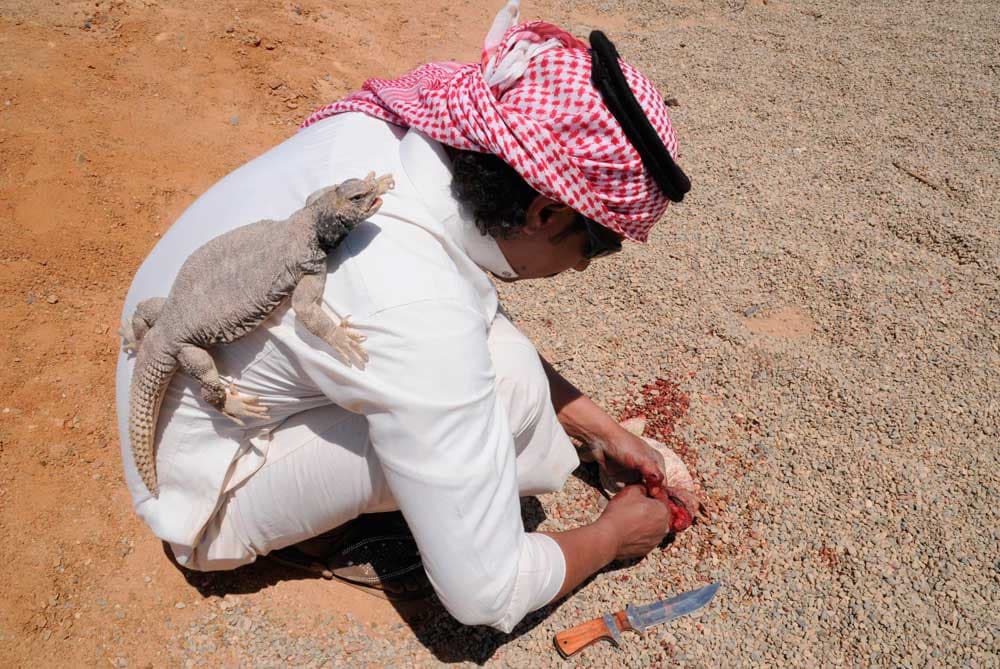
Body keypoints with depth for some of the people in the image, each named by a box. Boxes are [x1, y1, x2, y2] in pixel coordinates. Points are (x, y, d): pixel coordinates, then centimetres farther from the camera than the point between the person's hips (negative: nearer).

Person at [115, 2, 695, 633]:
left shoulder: (382, 125, -15)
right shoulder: (413, 312, -38)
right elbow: (485, 595, -26)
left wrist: (601, 428, 6)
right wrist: (613, 535, -6)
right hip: (210, 504, -7)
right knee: (507, 379, -26)